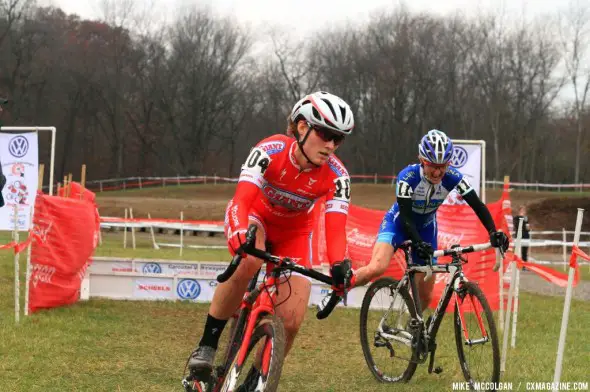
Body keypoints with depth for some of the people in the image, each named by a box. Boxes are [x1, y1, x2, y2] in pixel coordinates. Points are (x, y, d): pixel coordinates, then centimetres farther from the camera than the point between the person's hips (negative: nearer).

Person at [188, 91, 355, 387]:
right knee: (249, 261, -39)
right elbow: (241, 201, -40)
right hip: (254, 216, -2)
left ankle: (254, 381, 11)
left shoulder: (336, 175, -24)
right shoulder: (271, 151, -31)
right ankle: (207, 345, -25)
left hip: (293, 233, 3)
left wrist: (339, 267, -49)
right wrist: (241, 239, -59)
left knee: (291, 321, -13)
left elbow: (335, 227, -30)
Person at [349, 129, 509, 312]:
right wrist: (418, 243, -47)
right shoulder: (408, 177, -31)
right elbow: (405, 216, -32)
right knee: (377, 268, -32)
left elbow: (478, 206, -23)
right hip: (399, 223, -4)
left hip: (425, 228, 4)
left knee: (425, 296, 3)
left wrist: (493, 232, -38)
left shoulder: (452, 178, -23)